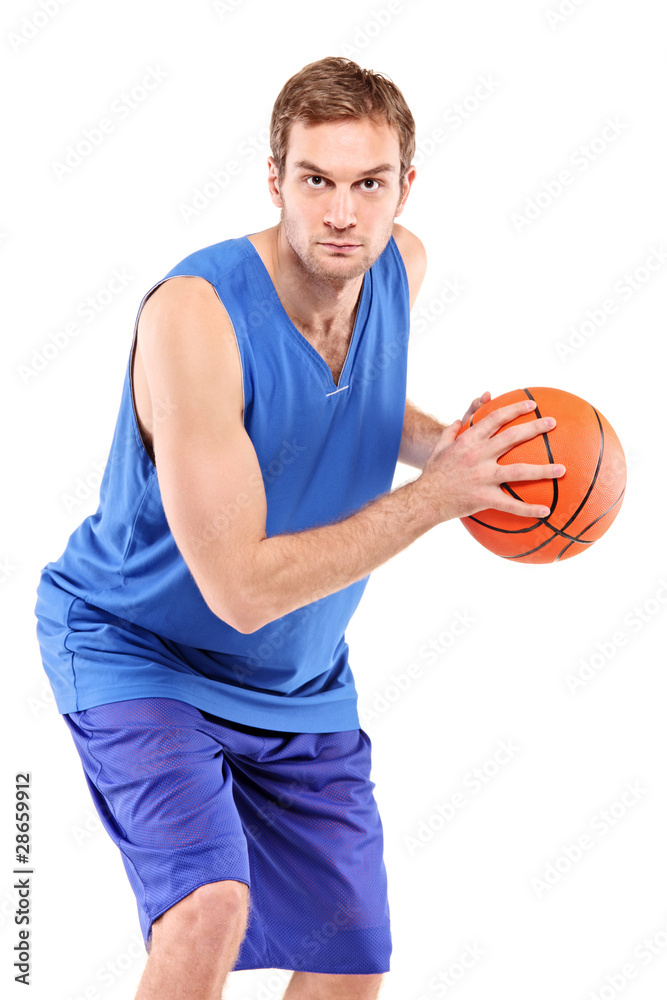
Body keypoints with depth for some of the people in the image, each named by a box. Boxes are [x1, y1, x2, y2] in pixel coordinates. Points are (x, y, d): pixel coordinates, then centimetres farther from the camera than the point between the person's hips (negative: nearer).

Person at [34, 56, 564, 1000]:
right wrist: (435, 497, -31)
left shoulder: (401, 265, -10)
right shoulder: (194, 312, -30)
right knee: (211, 909, -30)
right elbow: (242, 588, -32)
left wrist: (445, 442, -6)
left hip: (302, 679, 7)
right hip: (137, 649, -6)